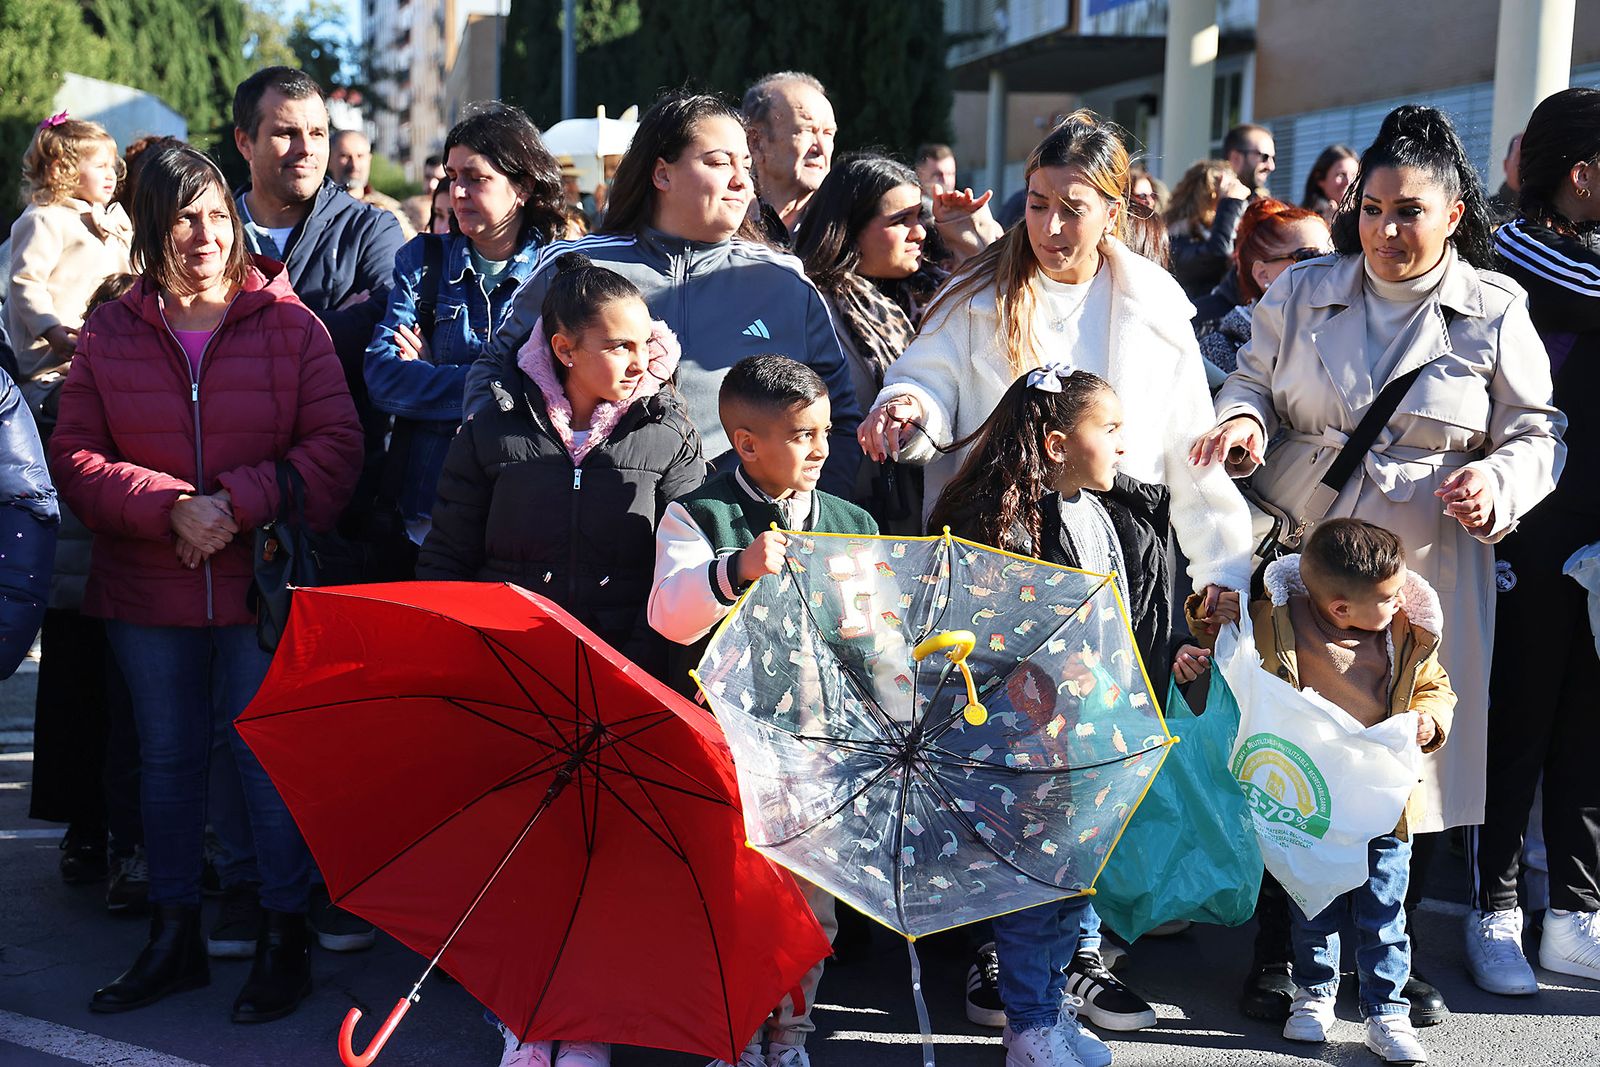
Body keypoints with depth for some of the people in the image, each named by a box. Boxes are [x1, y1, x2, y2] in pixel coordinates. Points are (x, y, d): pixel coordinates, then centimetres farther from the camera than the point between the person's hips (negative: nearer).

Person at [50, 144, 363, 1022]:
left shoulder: (290, 325, -2)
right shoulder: (110, 335, 4)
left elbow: (336, 448, -6)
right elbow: (74, 458, 1)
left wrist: (237, 503, -17)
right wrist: (170, 508, -15)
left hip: (261, 584, -3)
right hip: (146, 594, 3)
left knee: (269, 754, 1)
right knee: (167, 758, 13)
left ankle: (284, 939, 15)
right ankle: (173, 935, 27)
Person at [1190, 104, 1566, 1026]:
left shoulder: (1496, 312, 2)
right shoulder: (1303, 293, 6)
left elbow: (1538, 432, 5)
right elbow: (1252, 380, 15)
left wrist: (1498, 481, -15)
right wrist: (1243, 419, -8)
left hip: (1427, 570, -1)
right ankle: (1281, 948, 17)